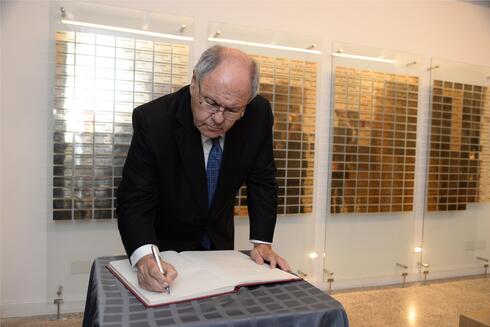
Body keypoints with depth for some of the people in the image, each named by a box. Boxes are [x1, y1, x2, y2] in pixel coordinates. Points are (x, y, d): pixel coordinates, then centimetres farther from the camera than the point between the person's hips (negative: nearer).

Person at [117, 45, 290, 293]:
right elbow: (134, 201, -26)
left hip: (219, 243, 1)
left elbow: (262, 181, -9)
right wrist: (145, 258, -43)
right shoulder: (153, 120, -28)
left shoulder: (258, 114, -20)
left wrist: (261, 242, -16)